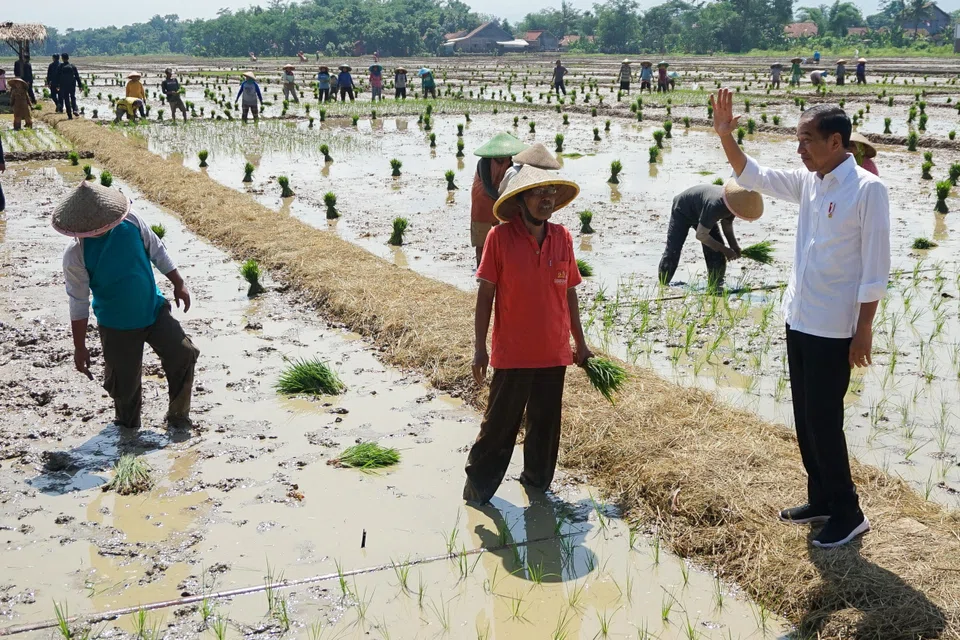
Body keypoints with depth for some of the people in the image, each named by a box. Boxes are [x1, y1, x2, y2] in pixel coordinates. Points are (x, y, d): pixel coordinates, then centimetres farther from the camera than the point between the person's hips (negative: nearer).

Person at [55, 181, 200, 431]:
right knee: (124, 383, 4)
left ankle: (178, 417, 16)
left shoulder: (130, 222, -14)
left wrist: (178, 284, 8)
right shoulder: (75, 256, -20)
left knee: (184, 355, -4)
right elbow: (79, 303, -14)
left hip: (154, 310, 3)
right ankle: (128, 428, 33)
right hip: (116, 326, -3)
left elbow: (157, 251, 3)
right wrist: (80, 347, -12)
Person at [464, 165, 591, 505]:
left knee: (546, 422, 15)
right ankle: (478, 485, 20)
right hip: (512, 352, -4)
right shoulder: (500, 237, -10)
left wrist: (580, 343, 14)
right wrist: (479, 347, -8)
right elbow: (485, 294, -7)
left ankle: (537, 479, 34)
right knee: (499, 423, 4)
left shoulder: (563, 237, 2)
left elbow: (569, 294, 10)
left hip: (554, 352, 4)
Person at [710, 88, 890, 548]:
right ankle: (821, 500, 30)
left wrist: (864, 330, -16)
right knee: (805, 419, 15)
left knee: (823, 422, -2)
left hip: (834, 329, -8)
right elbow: (753, 177, 17)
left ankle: (847, 514, 13)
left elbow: (875, 268, -15)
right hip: (799, 321, 8)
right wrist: (725, 137, 4)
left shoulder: (866, 189, -15)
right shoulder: (809, 182, 7)